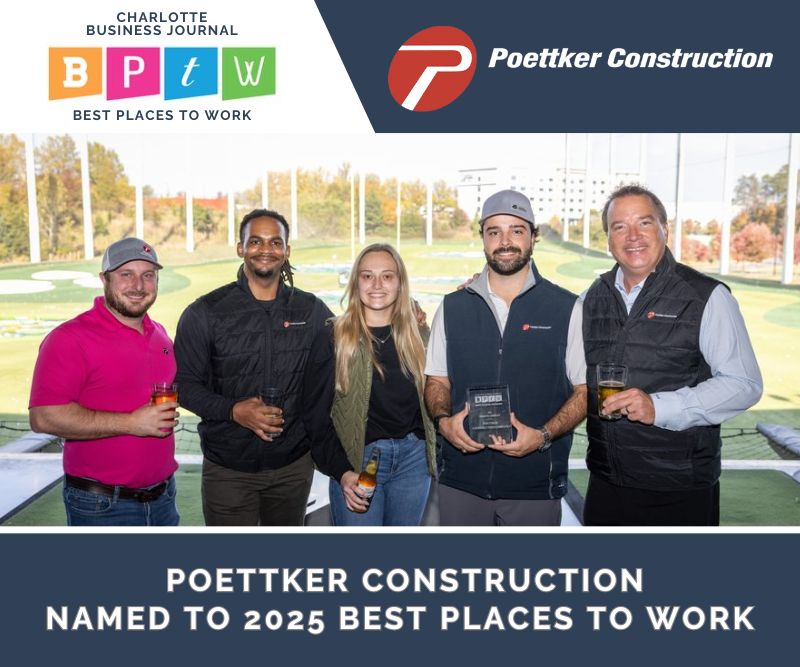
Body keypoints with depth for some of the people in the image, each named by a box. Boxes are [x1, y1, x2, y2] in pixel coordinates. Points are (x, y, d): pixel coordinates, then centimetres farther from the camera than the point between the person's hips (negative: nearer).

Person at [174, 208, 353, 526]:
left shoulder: (313, 312, 0)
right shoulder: (204, 313, -5)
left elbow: (326, 387, 6)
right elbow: (184, 384, -3)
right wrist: (234, 410, -17)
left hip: (294, 466, 2)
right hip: (228, 471, -1)